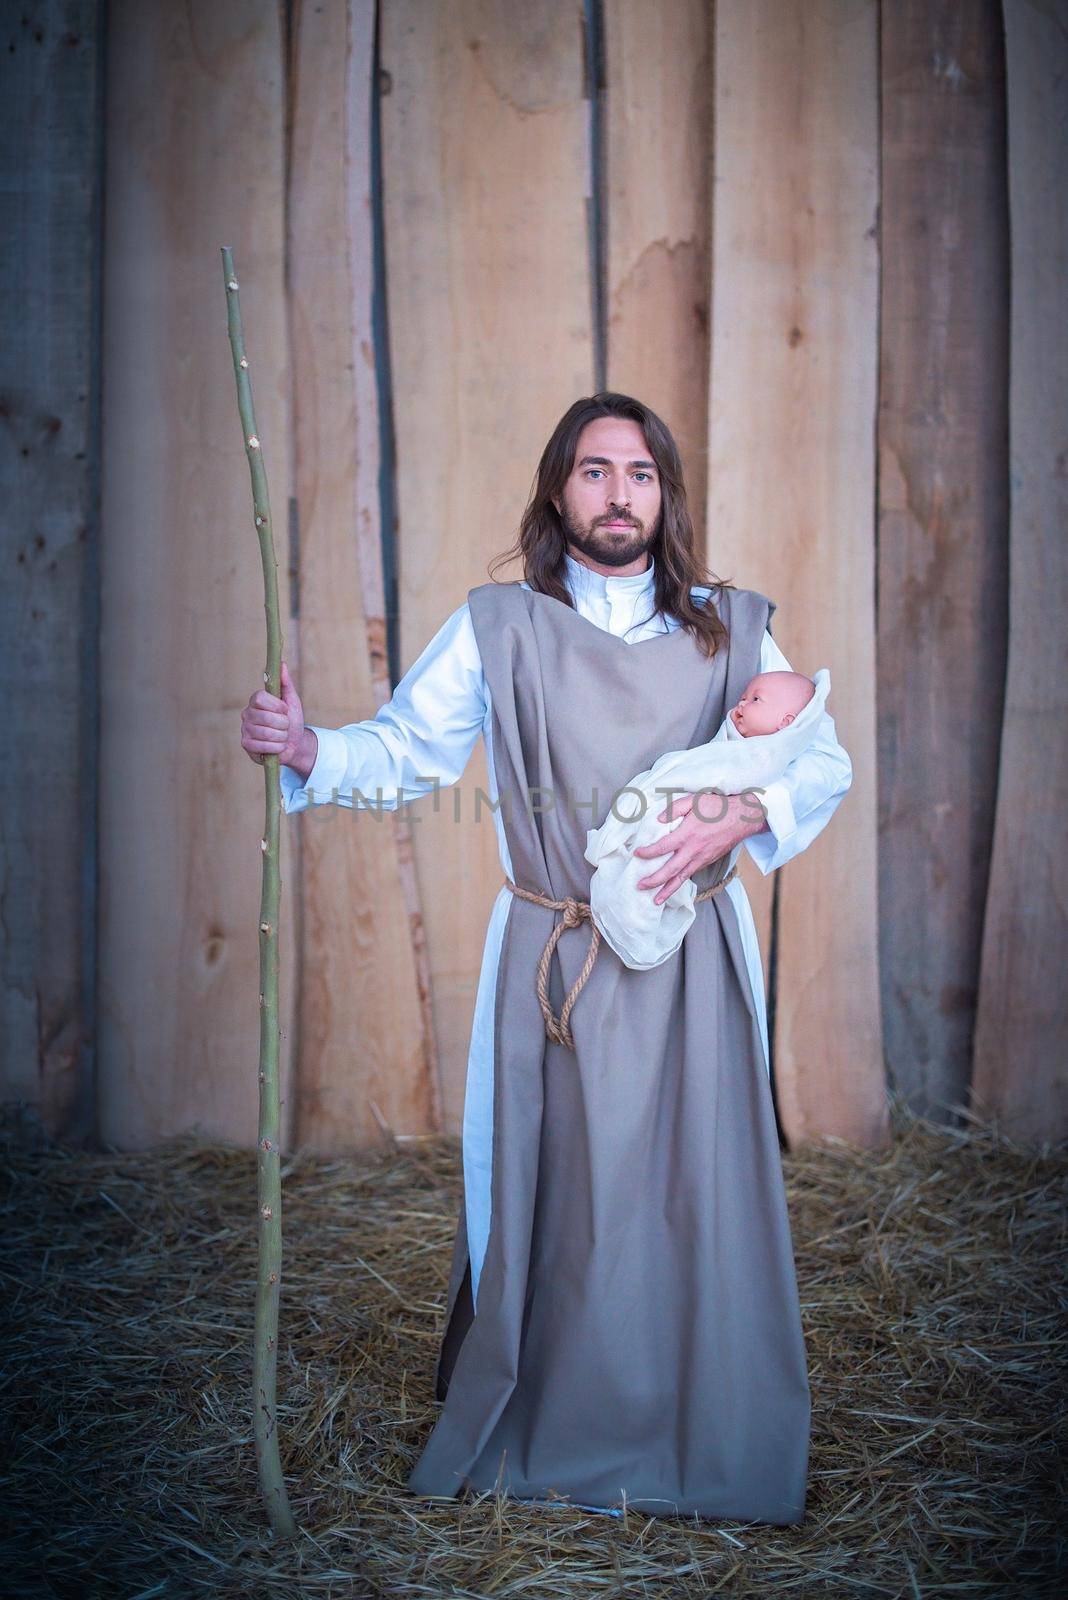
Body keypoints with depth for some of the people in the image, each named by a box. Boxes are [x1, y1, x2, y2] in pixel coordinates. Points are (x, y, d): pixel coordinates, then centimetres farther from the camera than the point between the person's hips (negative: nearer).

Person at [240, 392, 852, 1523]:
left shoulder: (727, 627, 8)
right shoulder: (496, 627, 5)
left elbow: (823, 760, 7)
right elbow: (405, 749, 3)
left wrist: (738, 817, -12)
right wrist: (309, 751, -17)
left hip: (691, 959, 1)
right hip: (551, 959, -1)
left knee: (699, 1192, 2)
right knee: (555, 1194, 1)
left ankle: (710, 1452, 19)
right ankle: (555, 1439, 19)